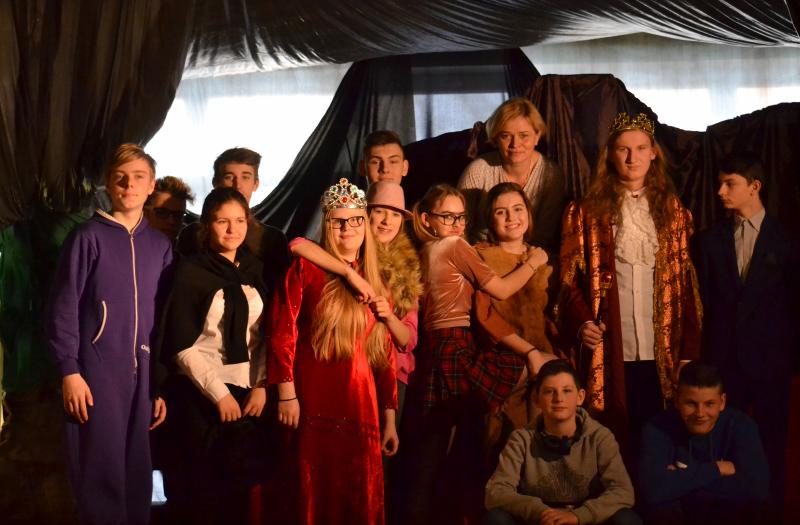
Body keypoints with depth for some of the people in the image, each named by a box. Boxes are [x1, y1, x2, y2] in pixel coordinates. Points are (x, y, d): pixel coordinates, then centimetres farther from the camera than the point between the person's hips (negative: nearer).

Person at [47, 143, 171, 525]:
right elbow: (63, 309, -5)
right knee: (101, 472, 0)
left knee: (137, 471, 10)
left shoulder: (160, 246, 10)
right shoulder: (88, 237, -2)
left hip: (143, 375, 4)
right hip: (97, 373, -4)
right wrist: (69, 371, -12)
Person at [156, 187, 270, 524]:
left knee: (238, 486, 7)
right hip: (199, 395, -4)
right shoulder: (190, 272, -7)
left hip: (246, 394, 4)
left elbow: (265, 336, 10)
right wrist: (218, 393, -11)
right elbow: (182, 345, -10)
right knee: (199, 488, 4)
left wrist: (261, 385, -2)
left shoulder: (254, 269, 8)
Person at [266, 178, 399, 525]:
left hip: (361, 411, 5)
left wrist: (389, 416, 12)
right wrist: (286, 393, -13)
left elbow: (385, 353, 13)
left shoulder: (374, 281, 13)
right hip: (313, 407, -4)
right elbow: (282, 331, -8)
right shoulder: (307, 266, -2)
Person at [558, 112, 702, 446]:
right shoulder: (588, 211, 4)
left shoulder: (672, 211, 9)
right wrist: (582, 322, -15)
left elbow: (686, 285, 7)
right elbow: (570, 278, 3)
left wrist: (689, 351, 0)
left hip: (660, 353, 2)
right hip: (608, 352, -1)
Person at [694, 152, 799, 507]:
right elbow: (703, 300, 6)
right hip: (724, 357, 2)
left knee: (771, 442, 5)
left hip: (769, 357, -1)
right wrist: (704, 353, 2)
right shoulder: (711, 240, 6)